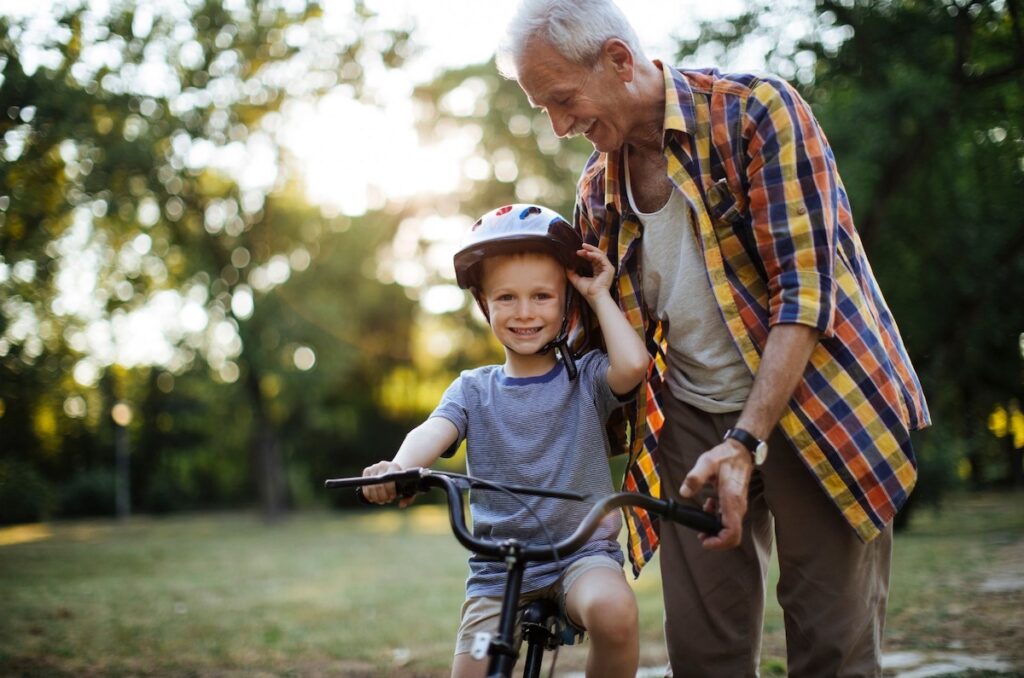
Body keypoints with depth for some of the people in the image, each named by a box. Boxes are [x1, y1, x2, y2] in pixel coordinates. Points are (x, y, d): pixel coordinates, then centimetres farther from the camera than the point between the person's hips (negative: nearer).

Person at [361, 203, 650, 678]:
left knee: (614, 611, -33)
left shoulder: (586, 378, 3)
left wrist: (599, 295, -5)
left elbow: (633, 364, -20)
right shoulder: (474, 389, 7)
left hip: (582, 551, -2)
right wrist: (398, 468, -36)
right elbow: (435, 430, -13)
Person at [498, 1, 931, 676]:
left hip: (812, 404, -4)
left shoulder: (757, 112, -12)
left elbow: (804, 291, -19)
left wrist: (744, 443, -27)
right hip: (693, 423, 5)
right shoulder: (597, 190, 5)